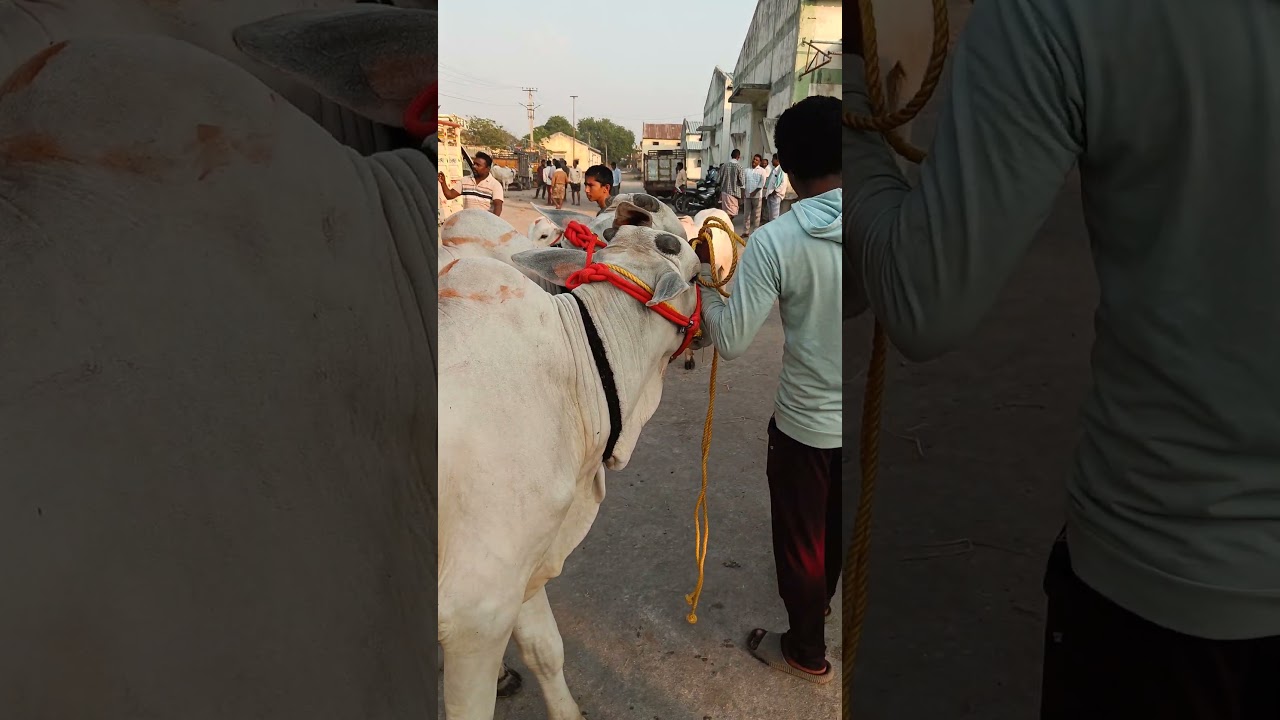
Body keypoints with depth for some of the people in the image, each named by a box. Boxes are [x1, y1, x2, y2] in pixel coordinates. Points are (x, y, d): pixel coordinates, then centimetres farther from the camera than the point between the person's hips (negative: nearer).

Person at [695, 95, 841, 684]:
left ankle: (806, 651, 36)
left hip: (807, 422, -4)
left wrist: (702, 278, -5)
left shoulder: (775, 242, -22)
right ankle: (819, 600, 55)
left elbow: (731, 342, -20)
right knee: (835, 527, 28)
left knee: (799, 537, 17)